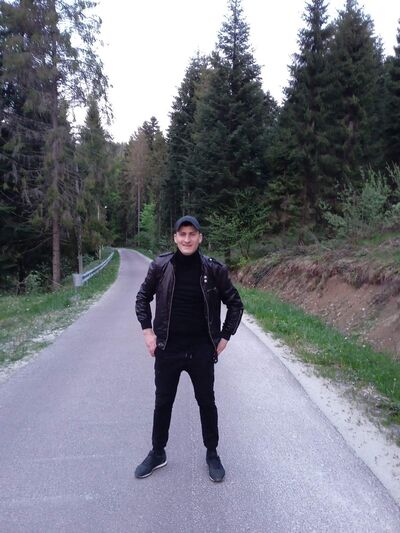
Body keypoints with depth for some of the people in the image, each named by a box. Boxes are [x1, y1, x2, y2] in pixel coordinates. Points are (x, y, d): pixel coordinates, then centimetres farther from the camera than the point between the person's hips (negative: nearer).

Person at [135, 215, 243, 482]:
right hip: (167, 348, 1)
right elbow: (143, 298, 8)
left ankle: (212, 454, 36)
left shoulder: (214, 269, -9)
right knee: (163, 403, 16)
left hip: (202, 350, 0)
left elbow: (235, 304, 3)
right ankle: (158, 453, 37)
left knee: (207, 402, 15)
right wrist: (147, 330, -1)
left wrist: (225, 337, -1)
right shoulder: (160, 266, -7)